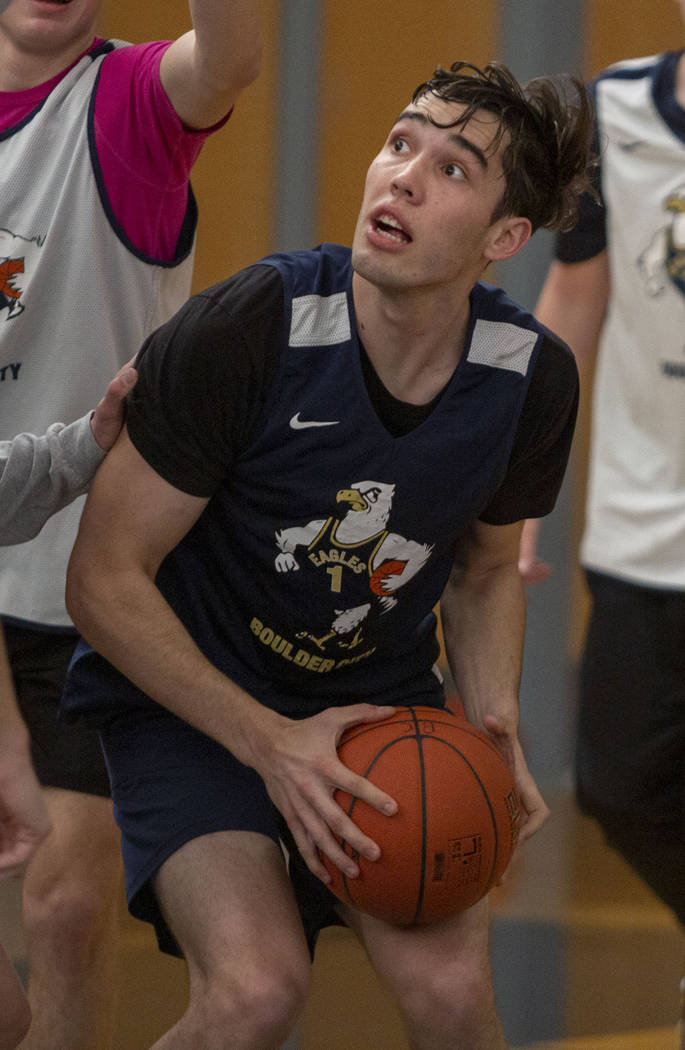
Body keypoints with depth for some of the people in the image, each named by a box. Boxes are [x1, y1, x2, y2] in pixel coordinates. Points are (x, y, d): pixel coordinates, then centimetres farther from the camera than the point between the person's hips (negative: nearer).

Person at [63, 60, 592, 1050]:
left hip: (380, 698, 4)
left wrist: (493, 723, -9)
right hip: (189, 696, -4)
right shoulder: (247, 329, -24)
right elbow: (105, 579, -17)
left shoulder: (533, 376, -10)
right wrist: (268, 741, -23)